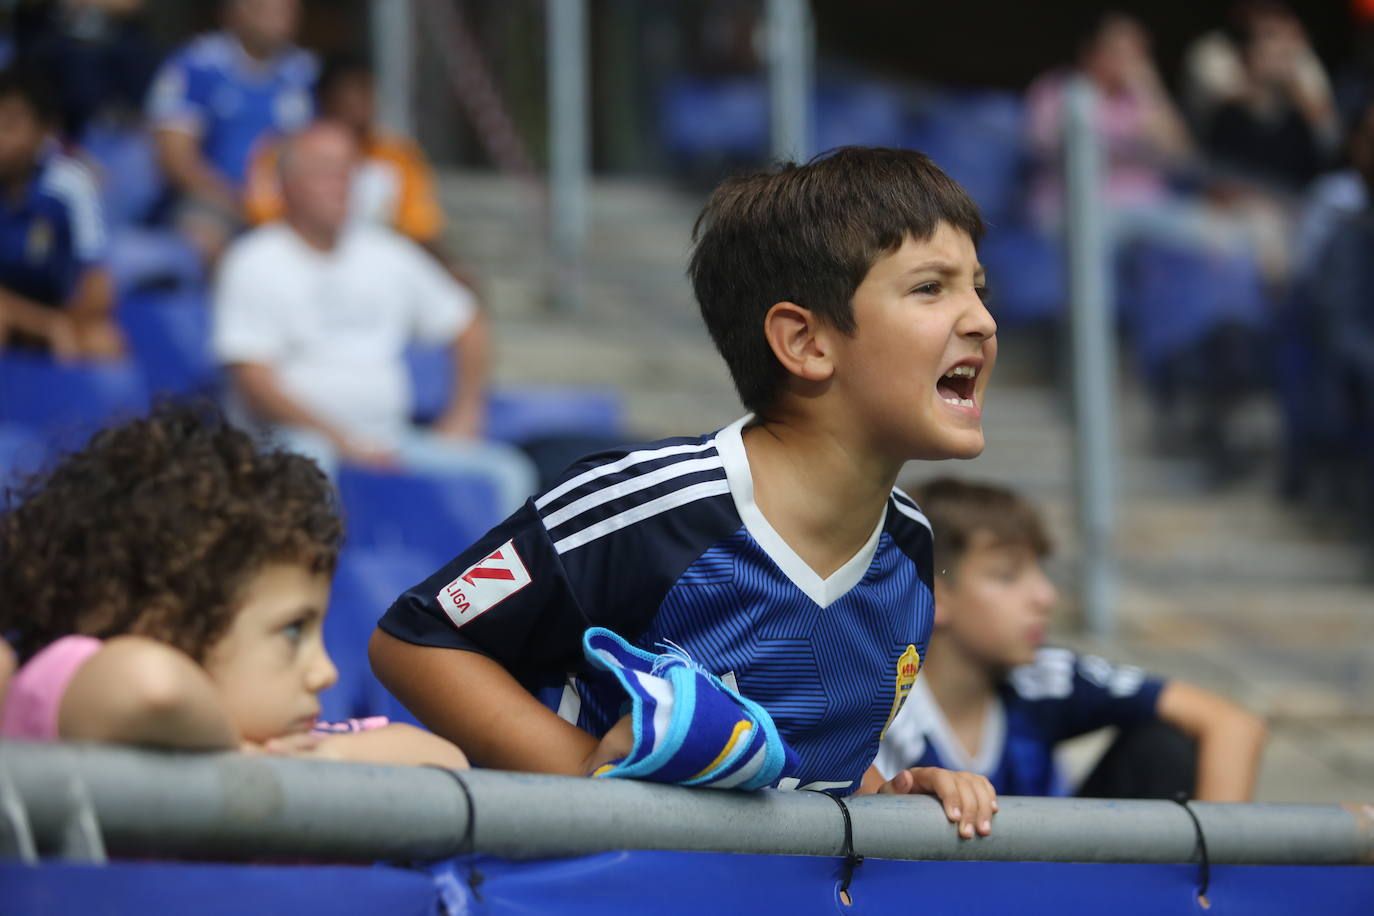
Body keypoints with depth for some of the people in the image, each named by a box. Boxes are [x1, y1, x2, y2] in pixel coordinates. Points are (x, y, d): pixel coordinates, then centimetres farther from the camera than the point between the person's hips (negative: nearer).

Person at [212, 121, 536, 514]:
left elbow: (467, 326, 25)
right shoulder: (254, 264, 0)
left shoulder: (388, 254, 16)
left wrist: (463, 416, 11)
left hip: (393, 437, 5)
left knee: (508, 473, -13)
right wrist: (342, 440, -16)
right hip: (298, 436, -5)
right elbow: (254, 380, -9)